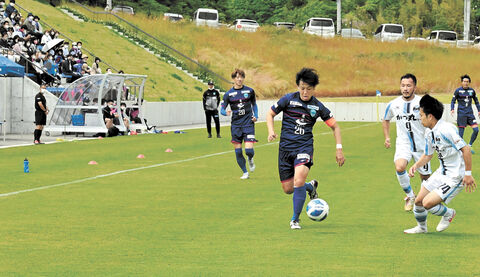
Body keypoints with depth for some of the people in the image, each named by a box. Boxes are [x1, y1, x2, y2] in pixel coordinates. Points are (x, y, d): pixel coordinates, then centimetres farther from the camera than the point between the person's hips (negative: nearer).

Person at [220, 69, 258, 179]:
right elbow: (222, 109, 0)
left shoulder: (250, 91, 3)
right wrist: (226, 112, -23)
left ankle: (250, 160, 24)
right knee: (238, 151, 1)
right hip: (236, 124, 1)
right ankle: (245, 173, 19)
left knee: (249, 150, -13)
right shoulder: (228, 94, 0)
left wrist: (255, 115, 2)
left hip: (248, 123, -1)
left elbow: (254, 104, 18)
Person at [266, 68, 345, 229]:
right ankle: (311, 186, 37)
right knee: (287, 189, 3)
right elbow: (270, 114, 9)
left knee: (298, 181, -25)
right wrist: (271, 132, -8)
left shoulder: (317, 106, 1)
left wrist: (339, 149, 2)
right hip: (285, 147, 2)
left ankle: (295, 219, -8)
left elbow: (335, 126, 10)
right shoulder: (288, 99, -2)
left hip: (304, 147, -2)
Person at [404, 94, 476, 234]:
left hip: (456, 177, -9)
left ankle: (449, 214, 14)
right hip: (442, 173, 9)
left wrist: (468, 174, -25)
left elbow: (466, 149, -26)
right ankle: (421, 227, 36)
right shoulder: (429, 133, 4)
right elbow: (428, 155, 20)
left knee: (428, 203, -15)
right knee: (419, 201, 10)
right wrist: (416, 166, 1)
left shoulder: (446, 129, -25)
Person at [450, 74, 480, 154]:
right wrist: (452, 109, -13)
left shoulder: (472, 91, 8)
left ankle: (469, 146, 8)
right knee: (461, 131, -6)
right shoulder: (458, 91, -2)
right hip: (461, 114, -4)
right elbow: (453, 101, 3)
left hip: (470, 113, 4)